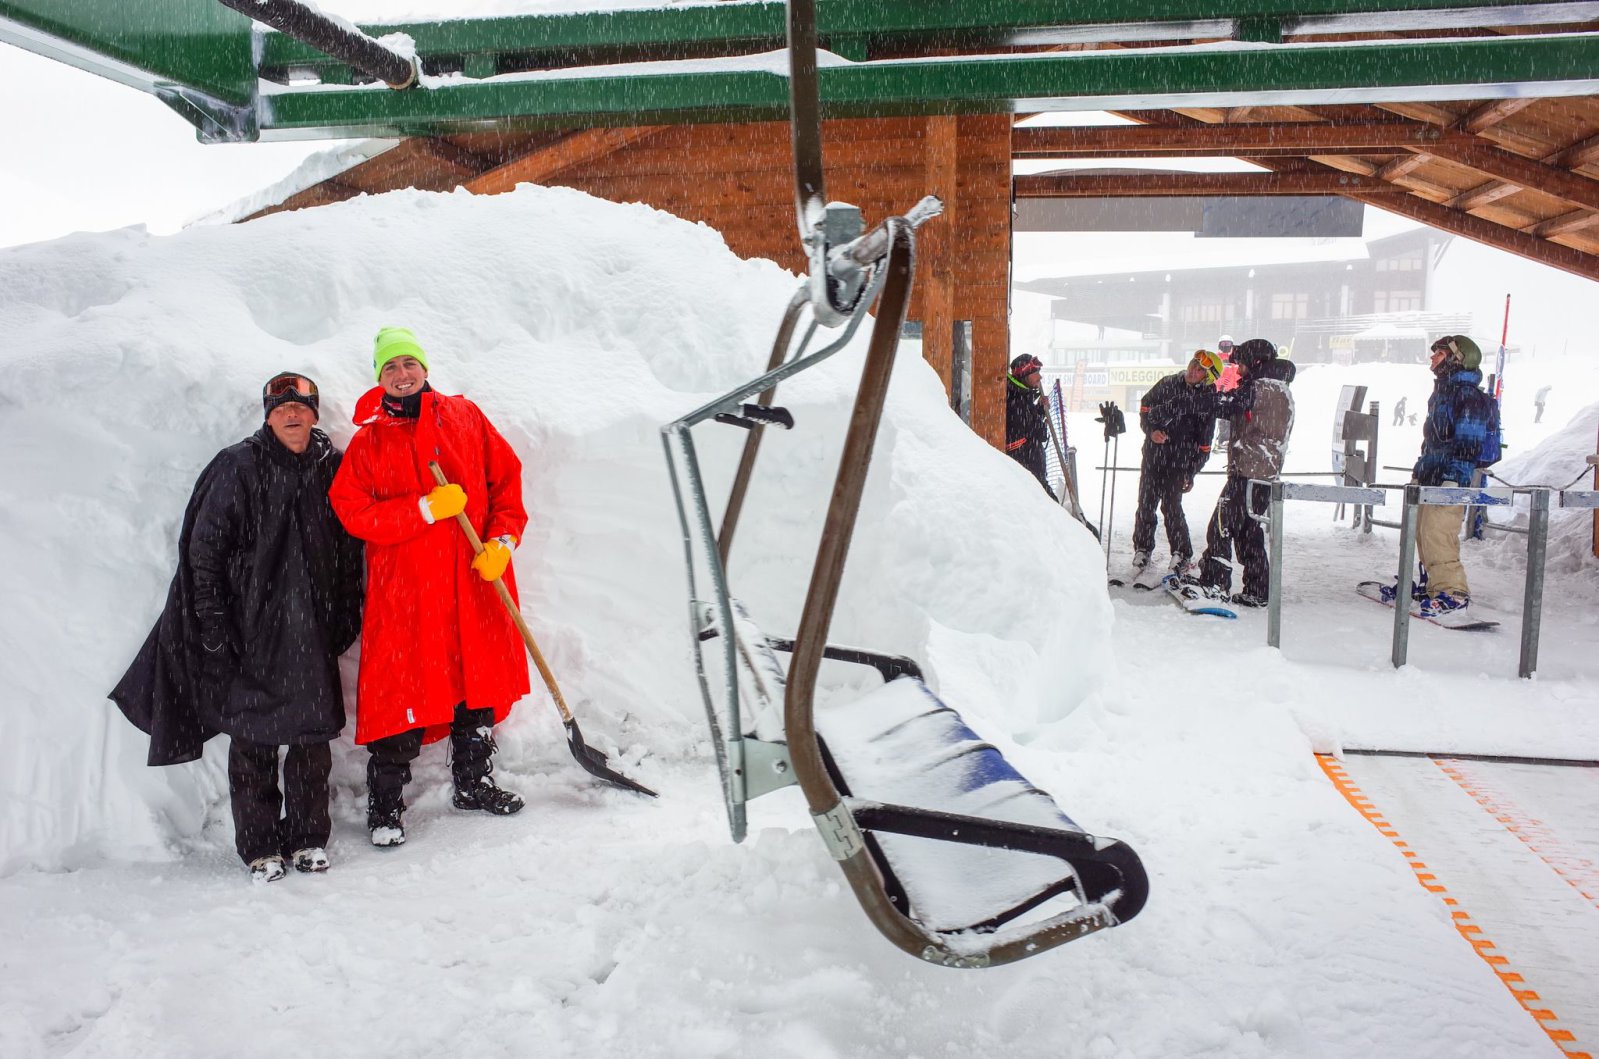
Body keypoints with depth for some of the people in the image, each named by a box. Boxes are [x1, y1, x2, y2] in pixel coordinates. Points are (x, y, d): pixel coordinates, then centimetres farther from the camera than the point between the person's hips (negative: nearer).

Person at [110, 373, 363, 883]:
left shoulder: (332, 468, 6)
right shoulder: (237, 468, -4)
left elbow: (349, 552, 13)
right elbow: (204, 551, -4)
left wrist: (344, 620, 10)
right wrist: (216, 629, -8)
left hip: (312, 632, 3)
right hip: (249, 631, -3)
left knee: (315, 734, 5)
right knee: (253, 737, 3)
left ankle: (308, 837, 22)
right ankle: (259, 847, 17)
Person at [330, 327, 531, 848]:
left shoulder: (465, 417, 8)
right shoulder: (369, 441, 3)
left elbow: (507, 478, 7)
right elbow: (353, 512, -7)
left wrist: (502, 540, -6)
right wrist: (428, 508, -17)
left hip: (477, 580, 3)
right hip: (404, 588, -3)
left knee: (481, 682, 12)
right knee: (403, 694, -3)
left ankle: (474, 784, 31)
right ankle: (384, 809, 12)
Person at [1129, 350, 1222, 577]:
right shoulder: (1168, 384, 2)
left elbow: (1204, 442, -1)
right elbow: (1145, 406, 13)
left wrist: (1192, 473, -1)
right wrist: (1151, 430, -5)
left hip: (1179, 460, -3)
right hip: (1153, 453, 3)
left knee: (1171, 506, -6)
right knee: (1146, 503, 5)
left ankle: (1182, 554, 10)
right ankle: (1142, 548, 21)